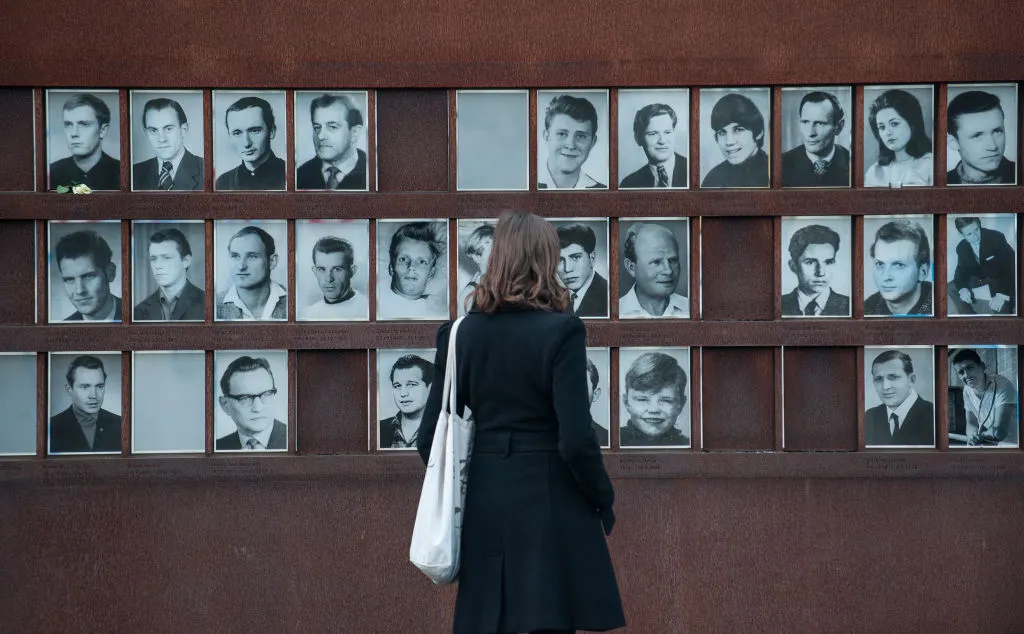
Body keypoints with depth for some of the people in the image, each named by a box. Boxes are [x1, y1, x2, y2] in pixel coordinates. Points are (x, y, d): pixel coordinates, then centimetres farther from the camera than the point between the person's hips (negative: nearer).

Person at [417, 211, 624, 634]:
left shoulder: (462, 333, 3)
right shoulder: (561, 330, -11)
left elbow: (430, 437, 5)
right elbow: (576, 439, -15)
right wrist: (603, 499, -1)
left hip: (483, 504, 5)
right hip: (549, 503, -5)